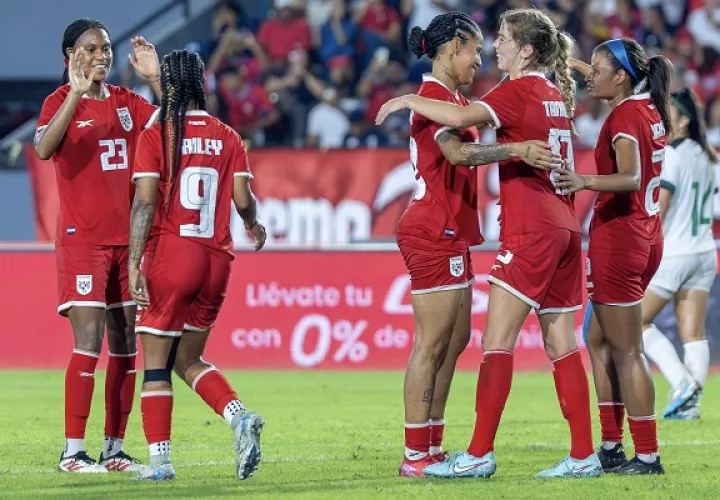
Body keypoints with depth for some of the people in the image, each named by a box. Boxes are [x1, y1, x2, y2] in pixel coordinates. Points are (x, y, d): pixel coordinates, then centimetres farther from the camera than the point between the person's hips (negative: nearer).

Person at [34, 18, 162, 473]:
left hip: (126, 238, 6)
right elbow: (43, 148, -23)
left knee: (125, 346, 6)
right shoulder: (61, 101, -5)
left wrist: (156, 79, -9)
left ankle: (115, 449, 12)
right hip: (82, 238, -6)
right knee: (89, 343, -12)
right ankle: (73, 452, -7)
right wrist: (77, 93, -31)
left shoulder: (126, 101, 11)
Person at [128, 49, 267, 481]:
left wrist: (134, 263, -14)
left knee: (156, 361, 3)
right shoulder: (228, 138, 5)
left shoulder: (155, 136, -4)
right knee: (188, 360, 17)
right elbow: (243, 199, 0)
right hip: (216, 260, 4)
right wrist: (255, 226, 23)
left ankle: (160, 460, -1)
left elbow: (145, 202, -11)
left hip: (170, 254, -4)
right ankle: (240, 417, -6)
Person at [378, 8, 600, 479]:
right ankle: (584, 456, 8)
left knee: (498, 340, -8)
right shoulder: (557, 95, 15)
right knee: (562, 346, 9)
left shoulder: (518, 90, -9)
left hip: (531, 230, -8)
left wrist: (410, 100, -12)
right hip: (565, 227, 8)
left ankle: (480, 454, -10)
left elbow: (462, 117, -24)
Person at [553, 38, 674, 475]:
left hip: (618, 237, -9)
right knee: (599, 341, 15)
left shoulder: (624, 118, -16)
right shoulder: (651, 108, 10)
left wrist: (586, 182, -46)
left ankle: (648, 455, -4)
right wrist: (573, 63, 40)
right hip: (646, 235, 9)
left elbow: (630, 178, -31)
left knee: (626, 351, -5)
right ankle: (611, 447, 15)